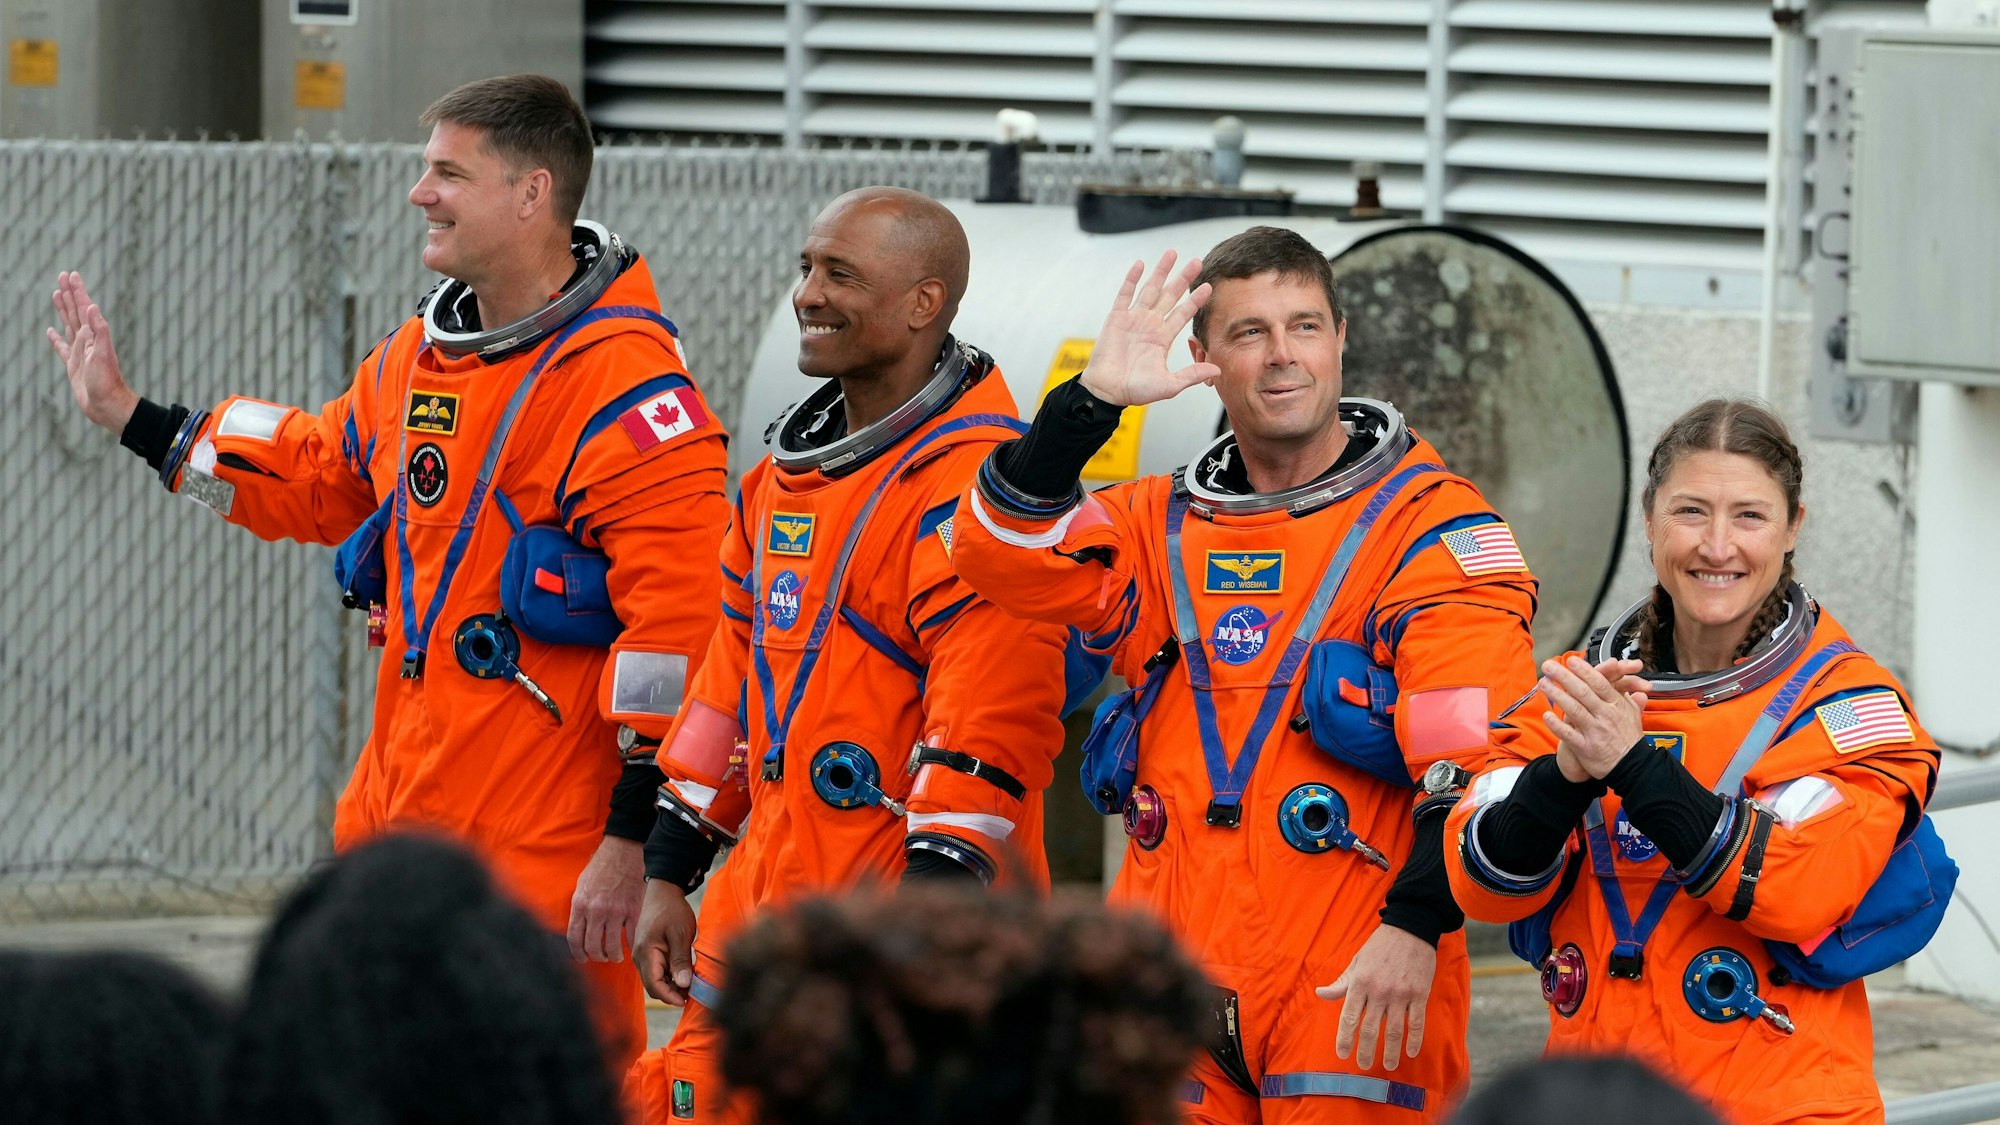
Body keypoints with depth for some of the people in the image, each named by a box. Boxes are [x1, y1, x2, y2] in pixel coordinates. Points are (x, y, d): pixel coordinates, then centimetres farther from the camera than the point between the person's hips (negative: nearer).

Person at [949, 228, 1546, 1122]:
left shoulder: (1428, 524, -1)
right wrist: (1093, 400, -12)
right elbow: (1002, 556, -2)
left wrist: (1416, 925, -20)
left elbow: (1473, 755, -10)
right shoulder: (1161, 525, 15)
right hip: (1175, 976, 4)